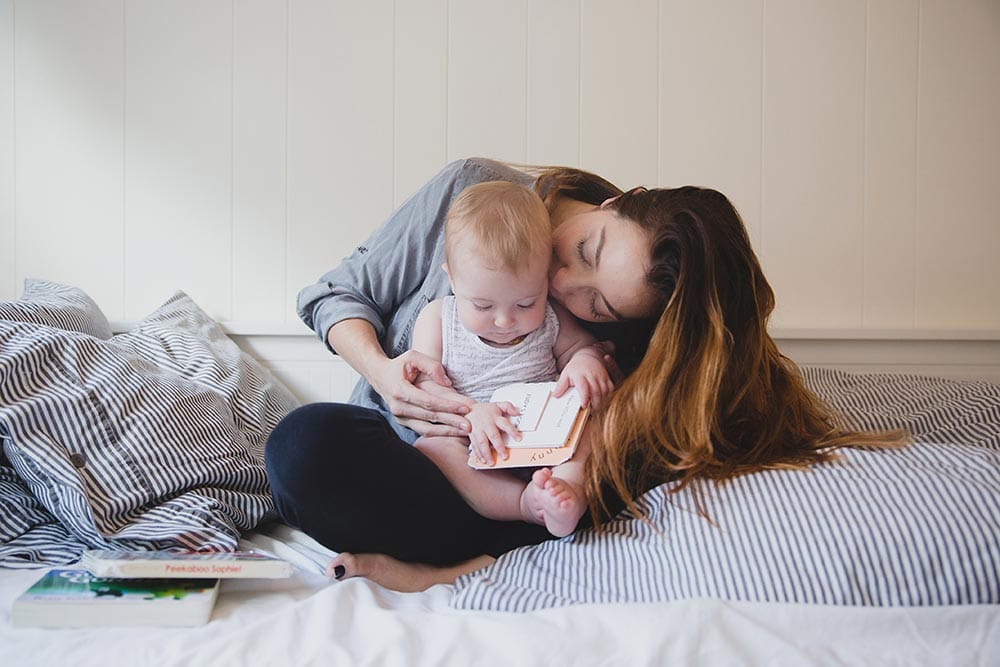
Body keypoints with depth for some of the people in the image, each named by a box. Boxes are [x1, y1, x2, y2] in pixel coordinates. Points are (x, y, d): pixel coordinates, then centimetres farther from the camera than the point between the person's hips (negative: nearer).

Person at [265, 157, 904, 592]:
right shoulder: (473, 189, -16)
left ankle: (451, 571, -27)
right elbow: (339, 293, -6)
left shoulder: (639, 340, -17)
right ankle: (513, 553, -22)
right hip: (404, 445, 0)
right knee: (306, 441, -32)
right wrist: (382, 370, -25)